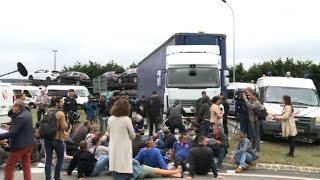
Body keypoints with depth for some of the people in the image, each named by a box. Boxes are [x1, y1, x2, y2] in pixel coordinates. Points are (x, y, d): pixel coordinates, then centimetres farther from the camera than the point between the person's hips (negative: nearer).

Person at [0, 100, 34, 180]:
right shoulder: (27, 113, 7)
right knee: (26, 167, 14)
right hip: (29, 144, 9)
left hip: (20, 145, -9)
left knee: (9, 168, 5)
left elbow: (13, 133, -25)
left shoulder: (20, 118, -22)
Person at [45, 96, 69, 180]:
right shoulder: (60, 113, -14)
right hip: (57, 139, -6)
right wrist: (67, 123, 2)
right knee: (60, 159, 11)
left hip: (47, 138, 6)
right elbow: (64, 127, -15)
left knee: (48, 160, 6)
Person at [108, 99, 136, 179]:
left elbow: (109, 133, 12)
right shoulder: (126, 119, -13)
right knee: (121, 173, 0)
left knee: (116, 170, 13)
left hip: (113, 148, 5)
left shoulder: (110, 119, 1)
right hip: (123, 149, -5)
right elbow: (133, 136, -5)